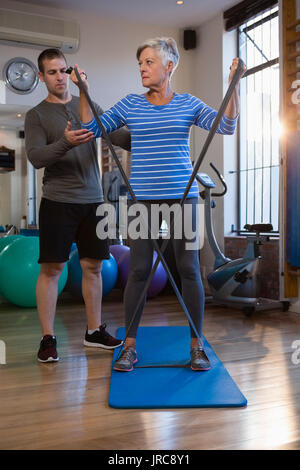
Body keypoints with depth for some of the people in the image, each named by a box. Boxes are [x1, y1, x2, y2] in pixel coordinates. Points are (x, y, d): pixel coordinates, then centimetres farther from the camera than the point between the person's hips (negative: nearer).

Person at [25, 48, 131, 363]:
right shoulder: (36, 115, 3)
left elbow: (116, 135, 4)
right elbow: (36, 157, -11)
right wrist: (65, 143, -28)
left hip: (93, 199, 4)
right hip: (58, 201, -3)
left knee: (93, 266, 8)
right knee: (51, 268, -3)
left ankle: (94, 331, 20)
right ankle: (48, 338, 7)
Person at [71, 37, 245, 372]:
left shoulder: (188, 104, 7)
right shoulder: (130, 105, 9)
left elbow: (226, 126, -2)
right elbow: (91, 129, 9)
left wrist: (233, 84, -10)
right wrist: (83, 91, 0)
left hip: (182, 195, 0)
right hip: (143, 197, 1)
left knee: (188, 268, 0)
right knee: (139, 270, 0)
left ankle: (197, 345, 13)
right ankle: (129, 346, 12)